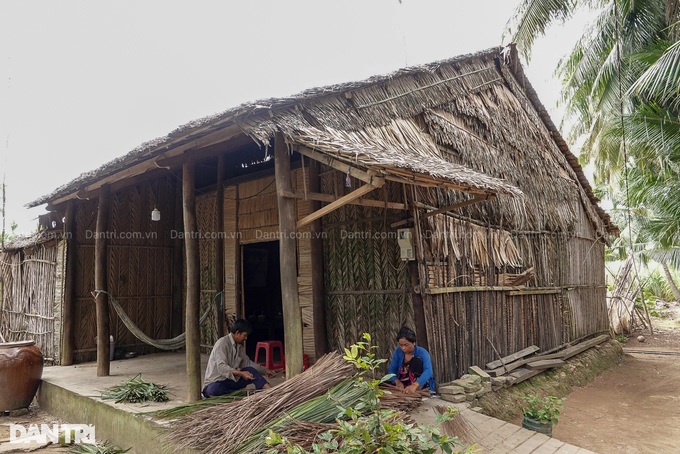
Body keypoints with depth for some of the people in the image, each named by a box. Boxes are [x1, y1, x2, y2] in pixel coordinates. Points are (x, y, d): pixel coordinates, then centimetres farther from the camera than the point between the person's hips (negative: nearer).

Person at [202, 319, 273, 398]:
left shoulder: (239, 346, 10)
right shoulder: (222, 343, -17)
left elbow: (248, 363, 22)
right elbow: (221, 367, -28)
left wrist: (264, 371, 19)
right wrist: (241, 373, -38)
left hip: (231, 380, 7)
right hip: (215, 383, -7)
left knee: (251, 371, -15)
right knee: (214, 390, -42)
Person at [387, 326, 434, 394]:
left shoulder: (422, 352, -18)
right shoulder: (398, 352, -4)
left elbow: (428, 371, -35)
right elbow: (391, 370, -8)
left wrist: (414, 385, -52)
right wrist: (397, 381, -31)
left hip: (420, 385, -4)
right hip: (403, 385, 4)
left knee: (417, 360, -25)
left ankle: (417, 388, -27)